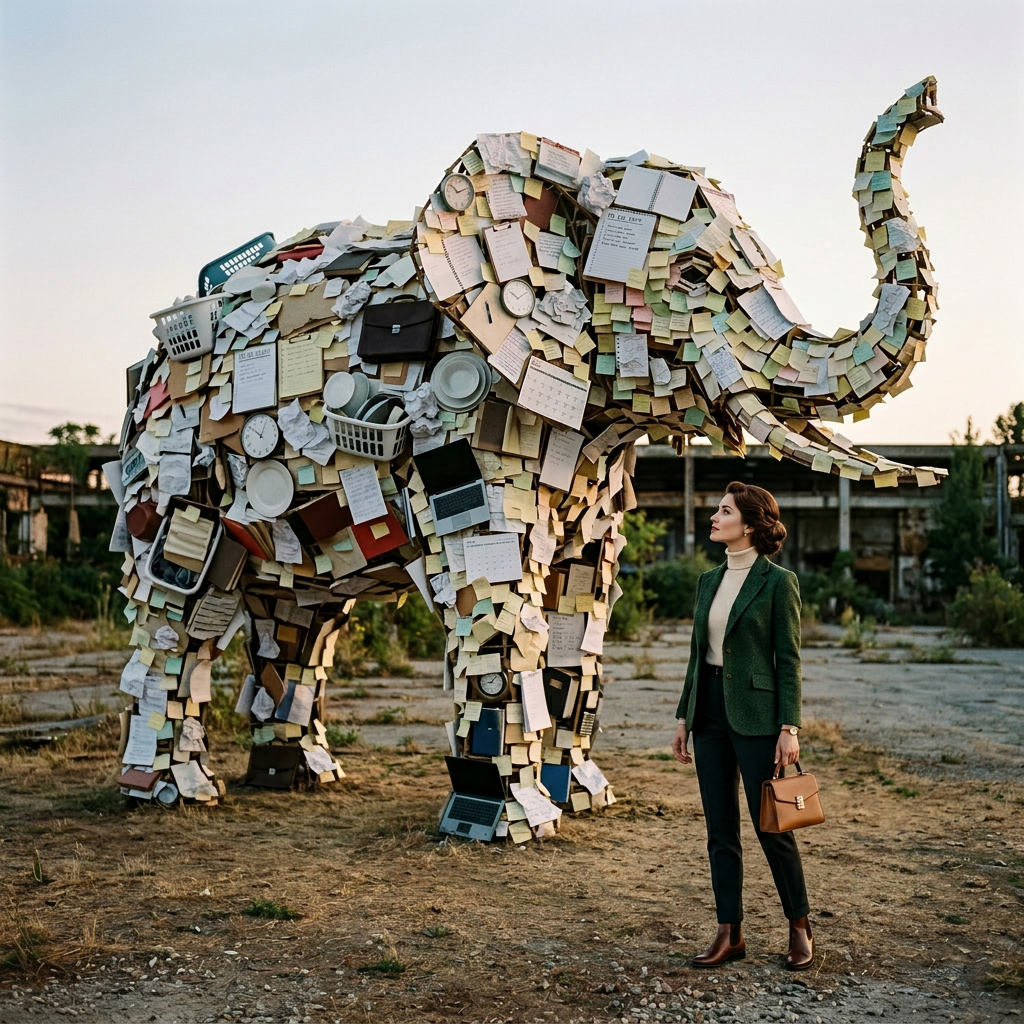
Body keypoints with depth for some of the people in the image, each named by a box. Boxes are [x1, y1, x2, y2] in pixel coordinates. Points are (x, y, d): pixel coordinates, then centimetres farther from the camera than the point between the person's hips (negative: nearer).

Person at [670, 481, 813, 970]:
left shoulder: (777, 582, -8)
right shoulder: (708, 581, 11)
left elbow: (788, 660, -9)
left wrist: (789, 728, -14)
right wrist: (684, 716, 13)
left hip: (755, 713, -6)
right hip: (710, 710, 7)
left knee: (771, 825, 2)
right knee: (720, 831, 9)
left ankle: (800, 928, 19)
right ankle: (730, 934, 18)